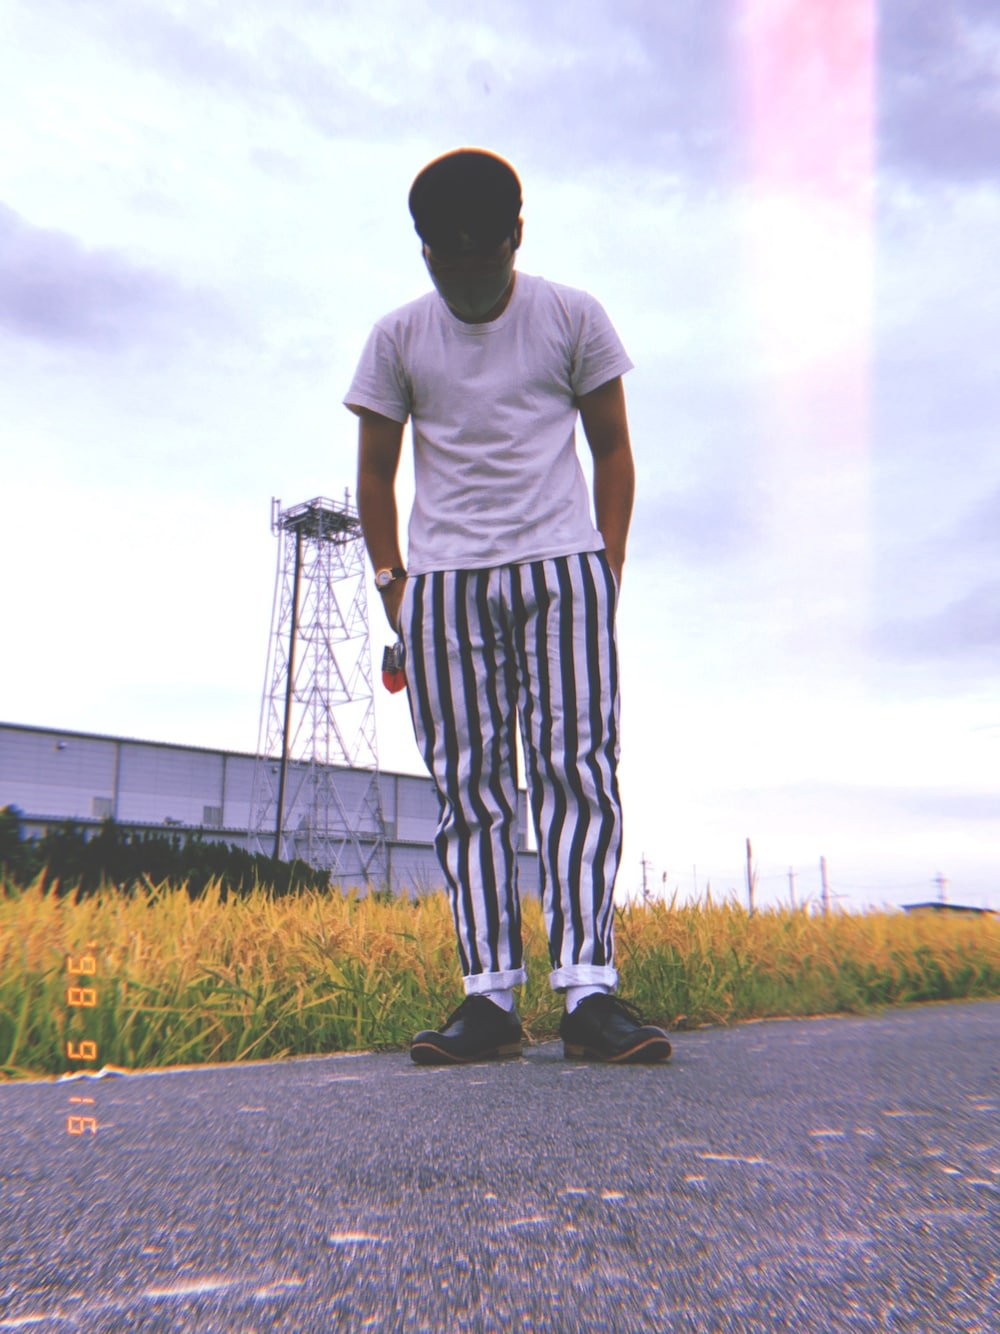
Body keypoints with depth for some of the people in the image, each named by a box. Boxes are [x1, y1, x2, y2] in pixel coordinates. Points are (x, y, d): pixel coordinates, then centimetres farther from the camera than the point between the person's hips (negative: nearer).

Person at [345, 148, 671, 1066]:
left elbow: (613, 449, 11)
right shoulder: (398, 338, 12)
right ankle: (490, 996, 0)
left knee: (576, 766, -12)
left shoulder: (573, 318, 9)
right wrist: (389, 578, 4)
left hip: (558, 567, -1)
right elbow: (376, 471, 15)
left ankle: (589, 989, -11)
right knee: (468, 787, -3)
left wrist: (610, 564, 1)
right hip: (441, 583, 2)